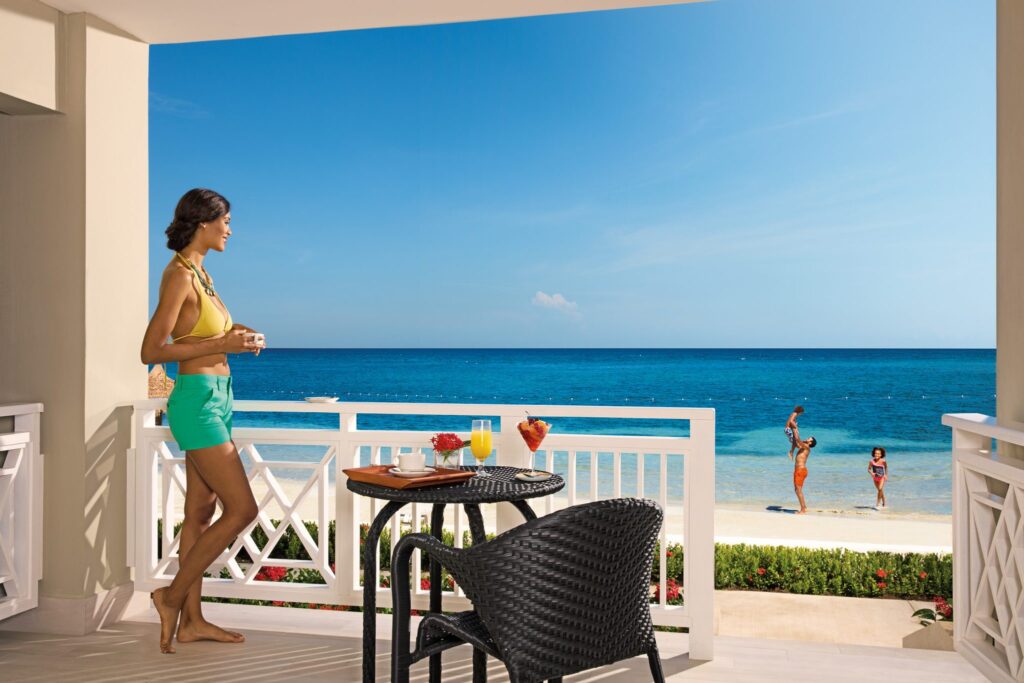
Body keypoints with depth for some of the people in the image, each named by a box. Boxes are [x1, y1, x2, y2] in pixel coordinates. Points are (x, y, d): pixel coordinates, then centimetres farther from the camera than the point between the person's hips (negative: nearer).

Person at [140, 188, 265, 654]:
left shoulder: (199, 272, 14)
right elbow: (151, 351, -17)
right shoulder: (179, 274, -14)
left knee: (201, 514, 11)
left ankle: (192, 620, 19)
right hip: (198, 400, -9)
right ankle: (173, 595, 8)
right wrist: (221, 344, -17)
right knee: (241, 509, -6)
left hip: (214, 398, 10)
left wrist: (235, 335, 7)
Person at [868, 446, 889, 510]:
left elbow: (886, 467, 6)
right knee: (880, 491, 15)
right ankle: (883, 504, 32)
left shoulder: (883, 461, -15)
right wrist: (871, 473, -26)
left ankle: (877, 504, -17)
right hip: (875, 477, 2)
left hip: (882, 477, -2)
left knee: (880, 489, -20)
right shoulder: (871, 461, -15)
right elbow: (869, 469, -6)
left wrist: (886, 475, 3)